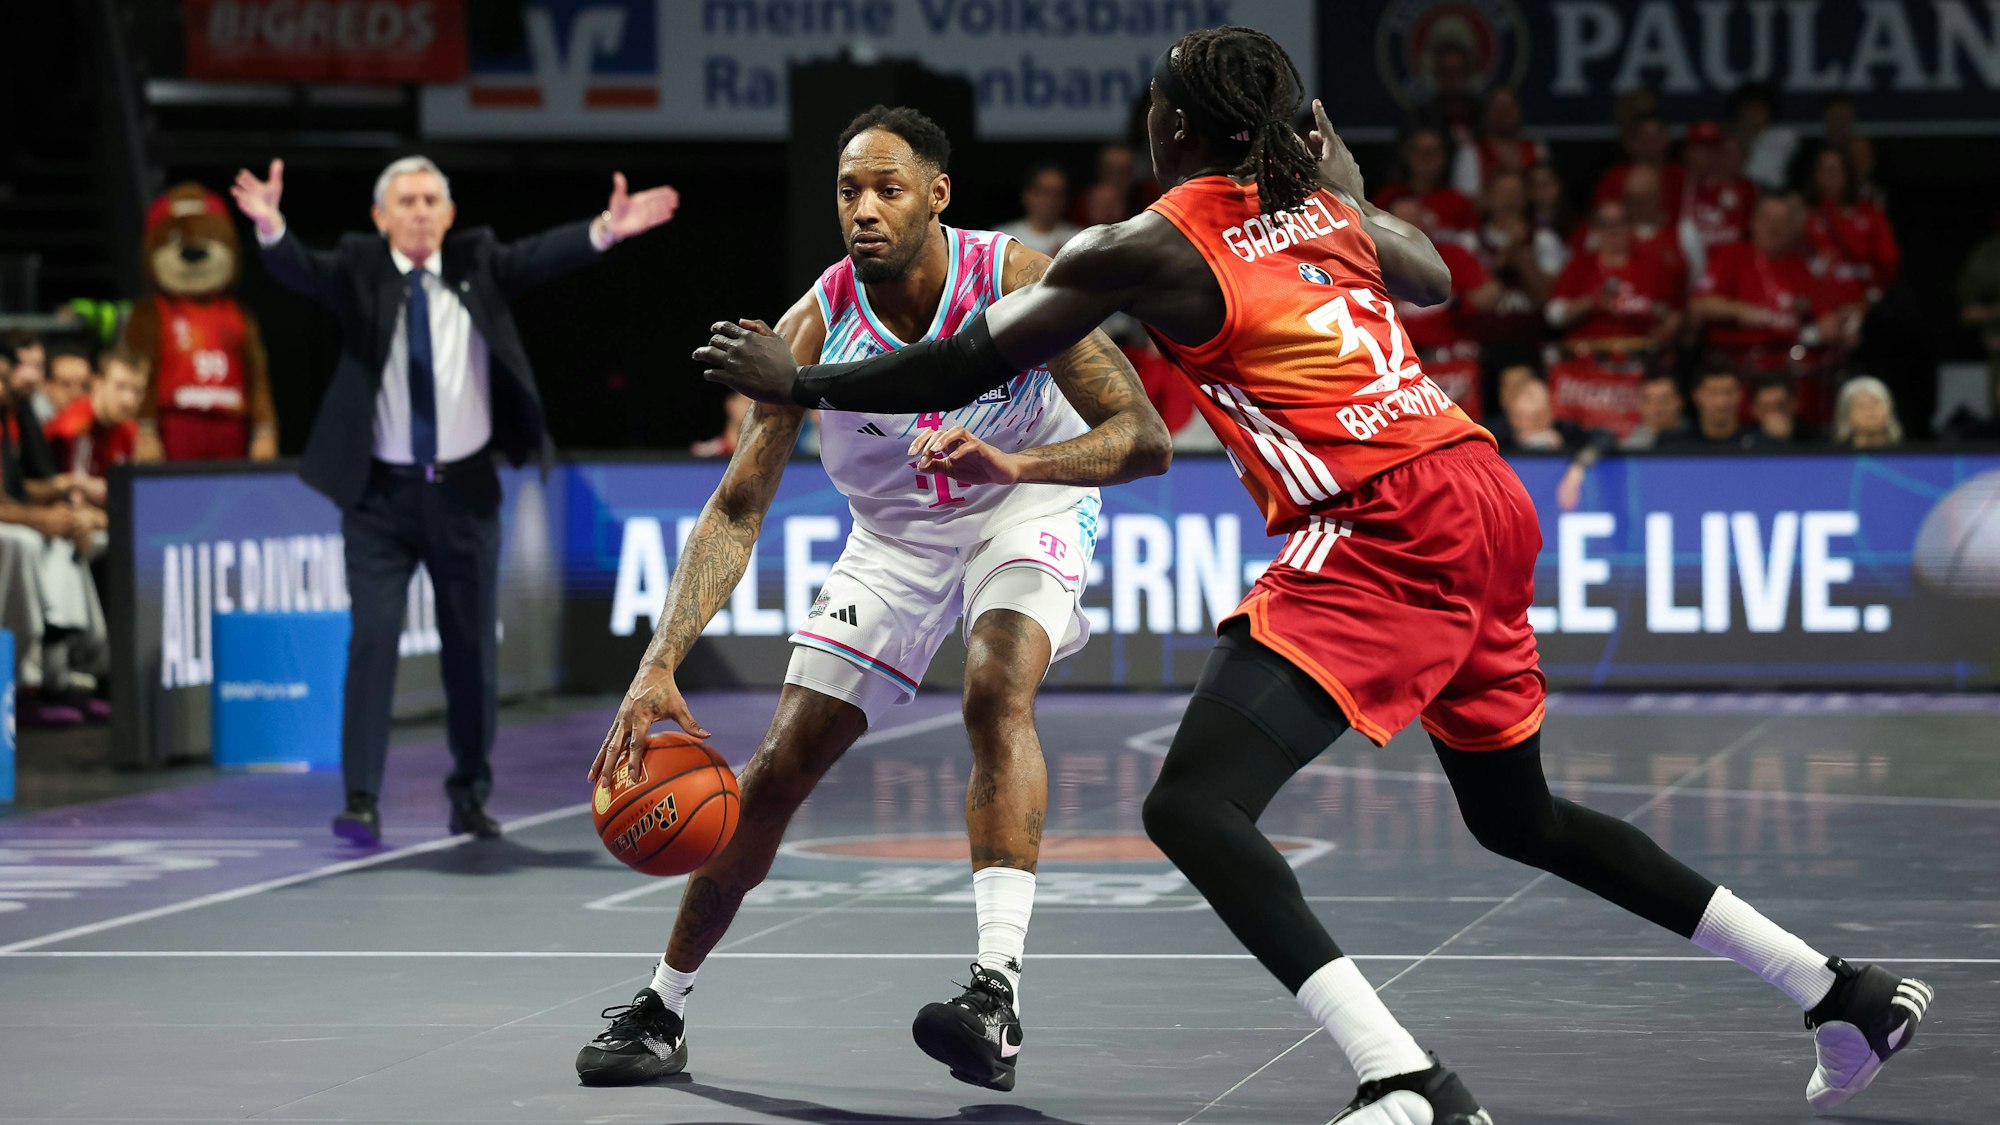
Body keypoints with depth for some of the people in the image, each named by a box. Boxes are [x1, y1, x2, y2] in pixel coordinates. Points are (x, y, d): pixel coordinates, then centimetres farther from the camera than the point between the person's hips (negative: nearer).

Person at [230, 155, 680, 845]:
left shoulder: (478, 264, 3)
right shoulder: (358, 272, -3)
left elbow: (539, 257, -12)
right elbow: (299, 271, -20)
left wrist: (606, 231, -30)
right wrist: (271, 227, -42)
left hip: (465, 491, 2)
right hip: (381, 494, -2)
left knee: (472, 648, 10)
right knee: (373, 639, -10)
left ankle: (471, 794, 24)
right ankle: (361, 800, -9)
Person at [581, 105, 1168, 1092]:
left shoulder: (1015, 280, -27)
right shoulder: (814, 327, -22)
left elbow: (1145, 438, -30)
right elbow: (735, 511, -20)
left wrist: (1012, 463, -49)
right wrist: (658, 668, -32)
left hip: (1027, 505, -3)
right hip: (895, 536, 3)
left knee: (997, 690, -33)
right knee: (780, 767, 1)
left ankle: (997, 995, -39)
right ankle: (660, 1009, 19)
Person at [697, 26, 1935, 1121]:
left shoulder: (1156, 246, -1)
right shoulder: (1325, 208, 18)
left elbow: (969, 367, 2)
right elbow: (1437, 280, 39)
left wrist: (798, 383, 14)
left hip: (1386, 529, -9)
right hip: (1487, 499, 9)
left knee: (1193, 809, -14)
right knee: (1518, 816, 27)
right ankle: (1846, 993, 31)